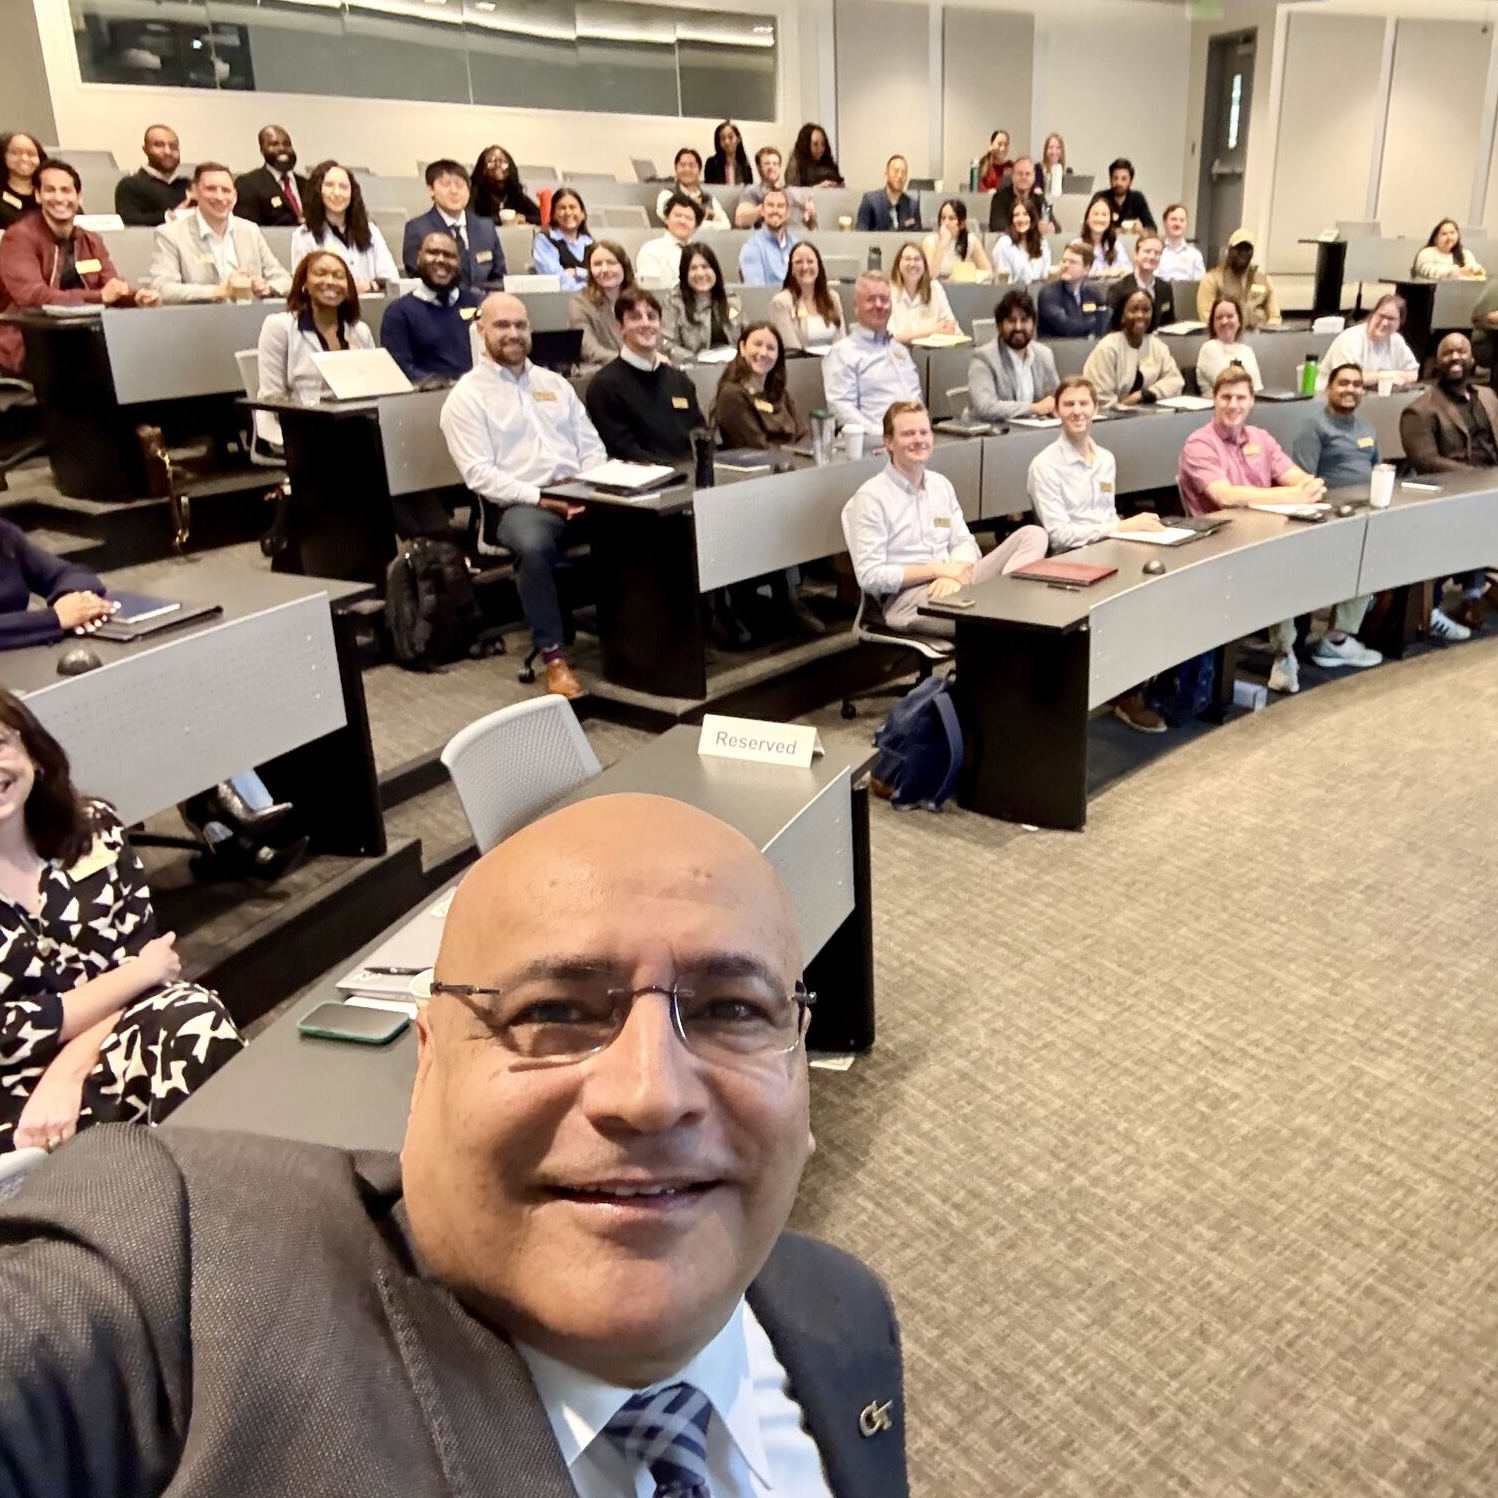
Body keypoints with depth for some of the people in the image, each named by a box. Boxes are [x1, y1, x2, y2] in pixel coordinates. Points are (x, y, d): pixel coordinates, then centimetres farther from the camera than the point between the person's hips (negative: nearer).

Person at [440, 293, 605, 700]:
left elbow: (592, 446, 16)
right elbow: (479, 473, -8)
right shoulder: (466, 396, 3)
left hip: (579, 497, 5)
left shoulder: (554, 383, 20)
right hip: (517, 504, -5)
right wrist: (539, 498, -18)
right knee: (533, 546, -39)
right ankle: (554, 657, -26)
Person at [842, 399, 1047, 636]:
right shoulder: (871, 497, -5)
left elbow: (964, 543, 14)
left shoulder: (941, 484, 16)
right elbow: (869, 576, -10)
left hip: (953, 583, 8)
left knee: (1032, 534, -12)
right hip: (906, 596, -8)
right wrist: (937, 570, -14)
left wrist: (952, 575, -11)